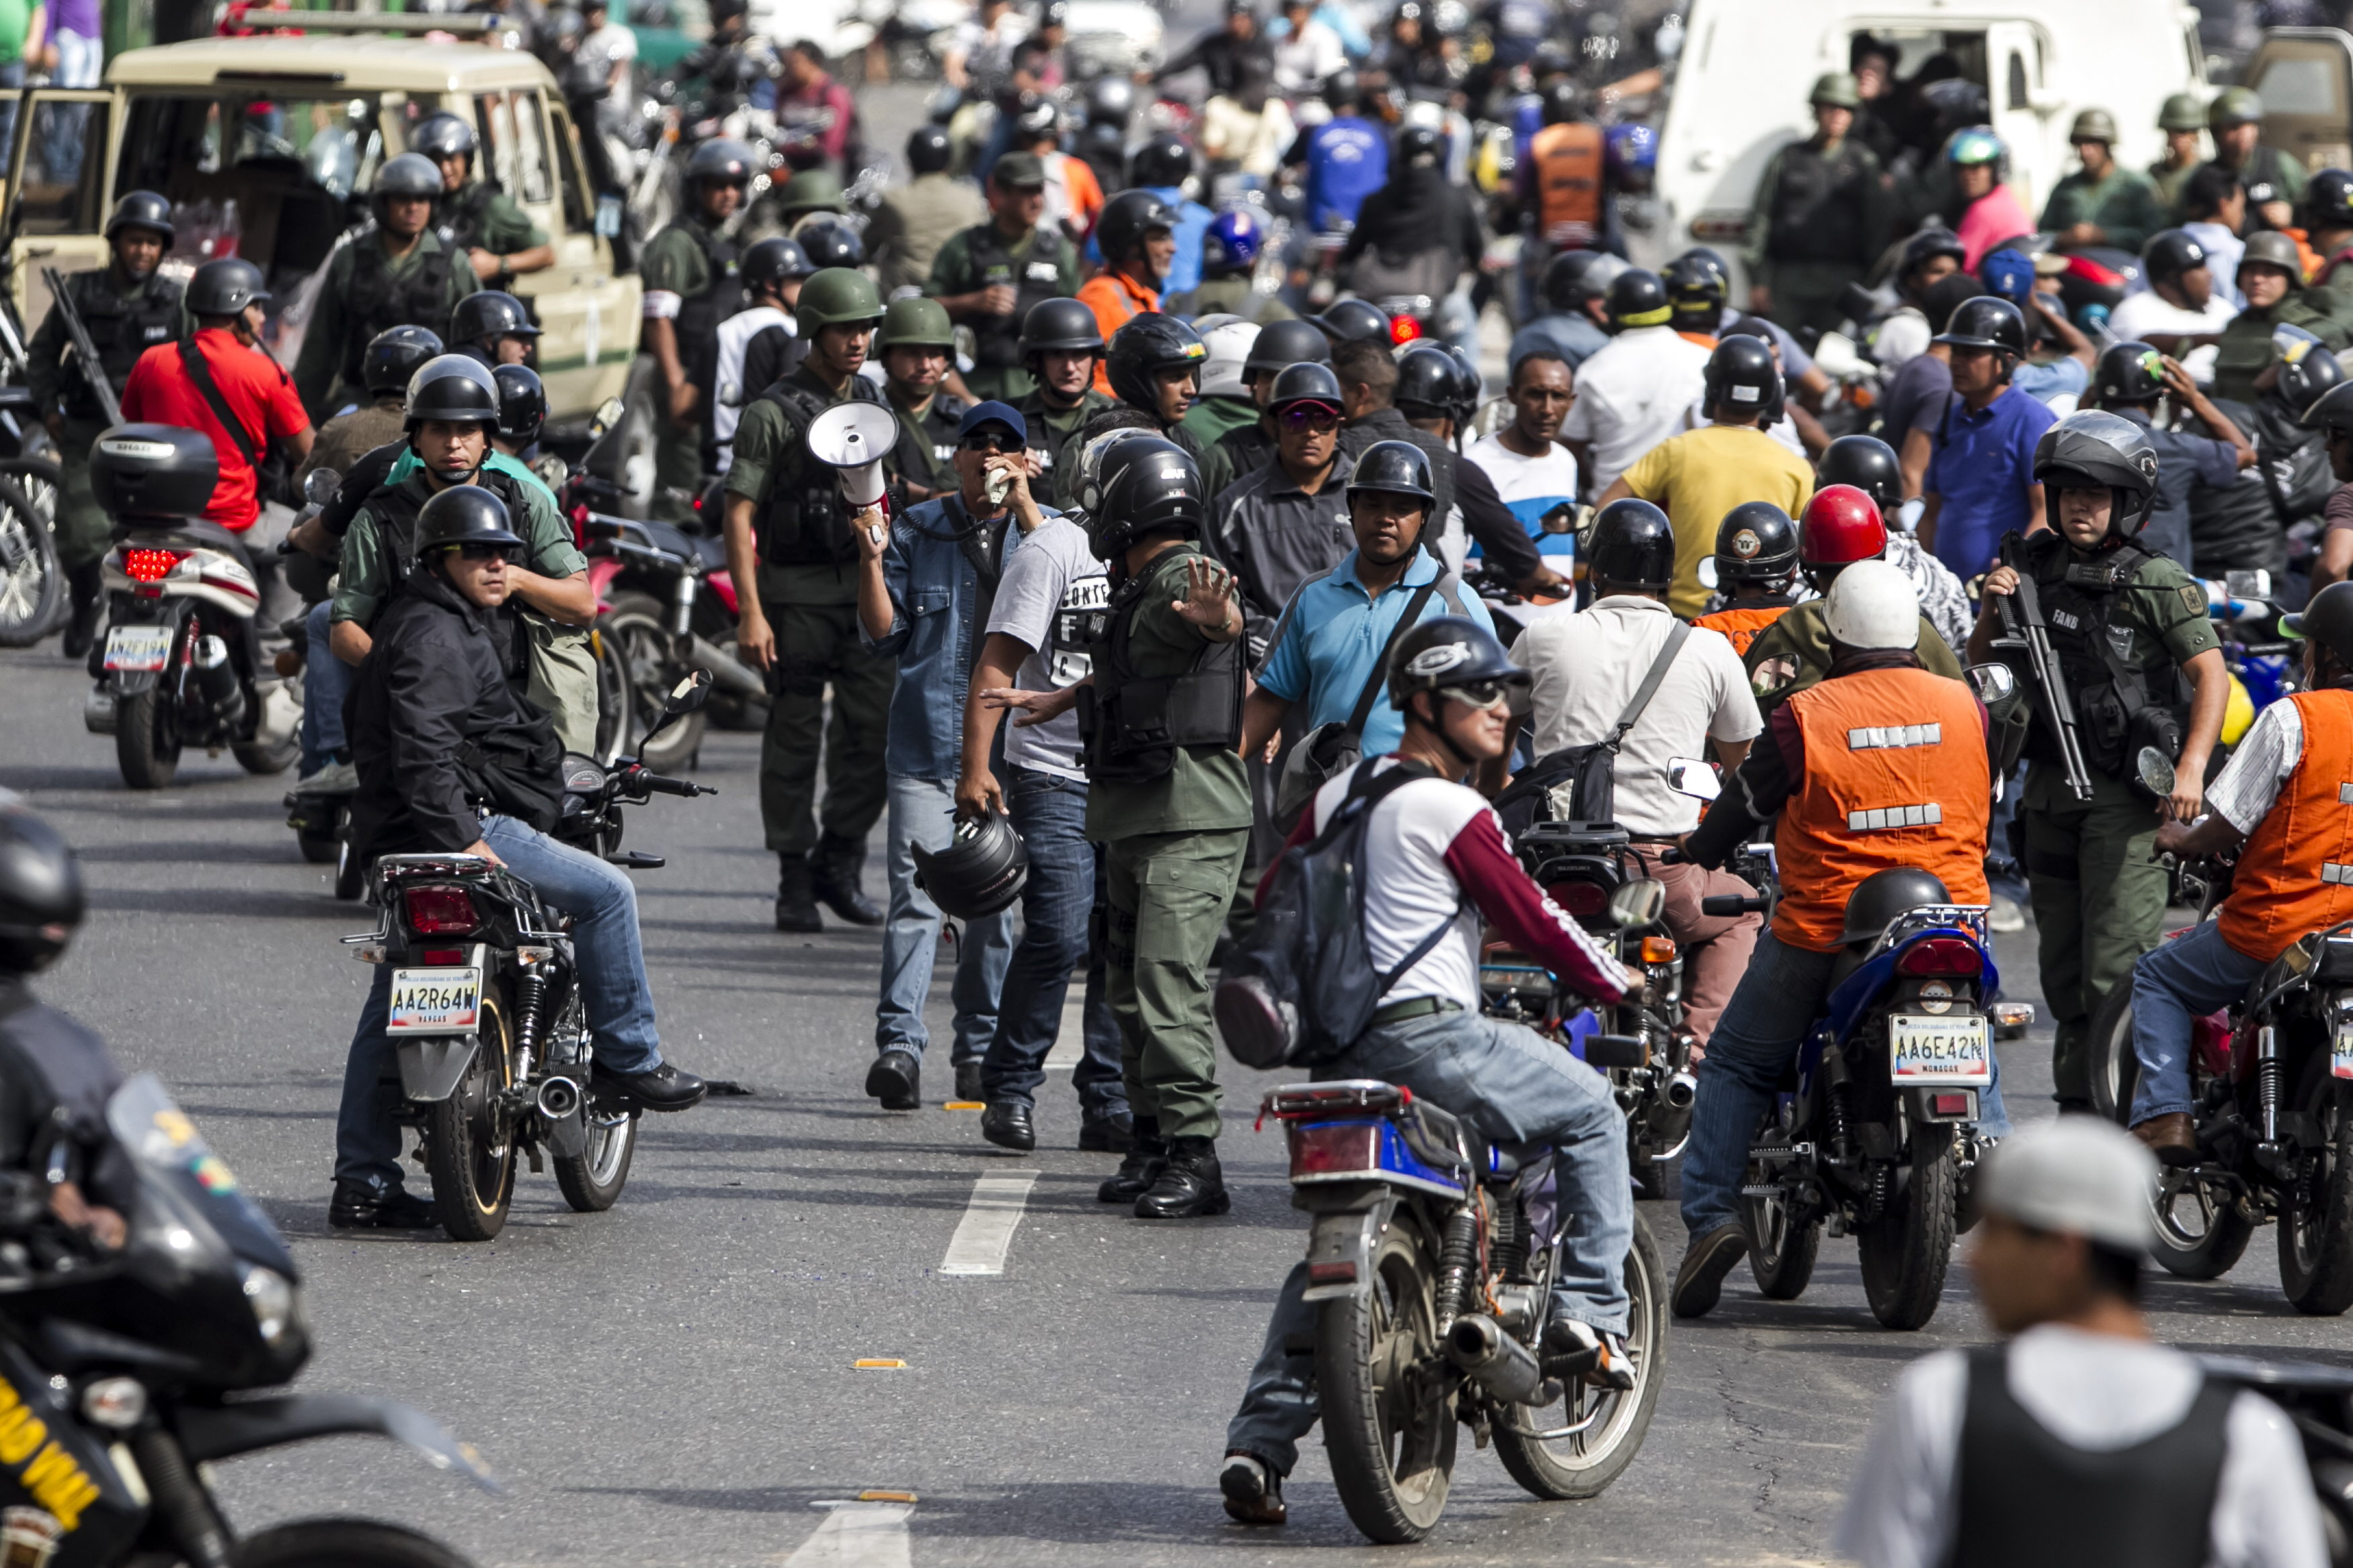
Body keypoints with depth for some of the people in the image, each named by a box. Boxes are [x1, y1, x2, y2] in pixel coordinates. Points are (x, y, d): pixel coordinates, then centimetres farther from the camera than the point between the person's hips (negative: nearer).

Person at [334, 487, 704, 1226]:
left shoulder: (460, 625, 23)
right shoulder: (433, 634, -12)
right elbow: (422, 743, -24)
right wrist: (465, 839, -29)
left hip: (400, 843, 11)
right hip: (444, 822, -11)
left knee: (392, 1013, 8)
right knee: (605, 890, -5)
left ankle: (363, 1185, 9)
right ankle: (628, 1058, 1)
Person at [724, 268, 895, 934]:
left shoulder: (877, 405, 12)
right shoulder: (774, 412, -6)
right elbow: (739, 514, -10)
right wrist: (750, 611, -17)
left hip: (868, 594, 5)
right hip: (796, 596, -5)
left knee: (878, 732, -3)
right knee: (794, 741, 1)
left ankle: (838, 864, 11)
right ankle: (795, 884, 8)